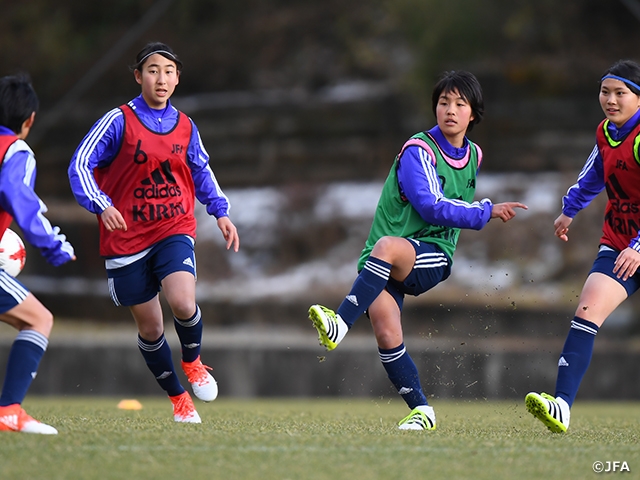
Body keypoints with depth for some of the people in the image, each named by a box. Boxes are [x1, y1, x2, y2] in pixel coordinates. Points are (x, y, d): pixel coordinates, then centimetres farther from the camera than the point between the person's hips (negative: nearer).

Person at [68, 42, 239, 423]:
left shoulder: (185, 127, 5)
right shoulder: (119, 121, -7)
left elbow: (202, 171, 22)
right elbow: (80, 166, -10)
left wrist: (221, 211, 10)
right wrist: (101, 205, -26)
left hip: (174, 230, 1)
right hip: (127, 237, -1)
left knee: (182, 302, -25)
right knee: (150, 326, 5)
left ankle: (192, 362, 8)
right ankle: (178, 397, 27)